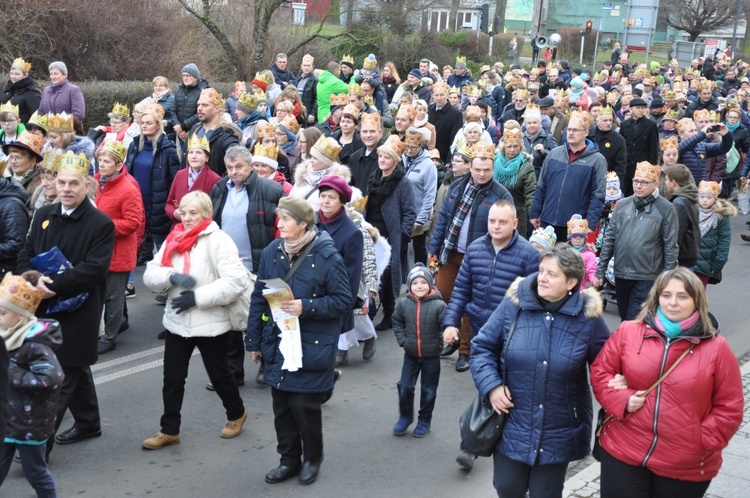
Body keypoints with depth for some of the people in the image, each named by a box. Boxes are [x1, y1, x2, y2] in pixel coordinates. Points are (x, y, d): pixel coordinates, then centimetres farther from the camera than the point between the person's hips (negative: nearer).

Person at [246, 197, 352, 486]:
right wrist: (253, 340, 9)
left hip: (312, 345, -5)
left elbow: (344, 300, -11)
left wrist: (306, 307, -22)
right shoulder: (273, 252, 0)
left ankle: (312, 459, 25)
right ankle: (289, 459, 29)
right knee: (281, 405, 11)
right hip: (278, 343, 5)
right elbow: (258, 298, 7)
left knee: (304, 404, 0)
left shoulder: (326, 257, -13)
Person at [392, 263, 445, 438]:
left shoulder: (438, 305, -20)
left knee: (429, 390, 11)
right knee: (405, 387, 6)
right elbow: (397, 323, 8)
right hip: (410, 354, 2)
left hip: (431, 355, -2)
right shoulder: (403, 303, -8)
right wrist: (403, 340, 0)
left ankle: (424, 420, 29)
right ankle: (405, 416, 29)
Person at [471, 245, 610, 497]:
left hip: (558, 435, -1)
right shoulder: (513, 304, -8)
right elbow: (482, 346, 0)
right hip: (512, 426, 1)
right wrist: (491, 386, -13)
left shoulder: (588, 316, -9)